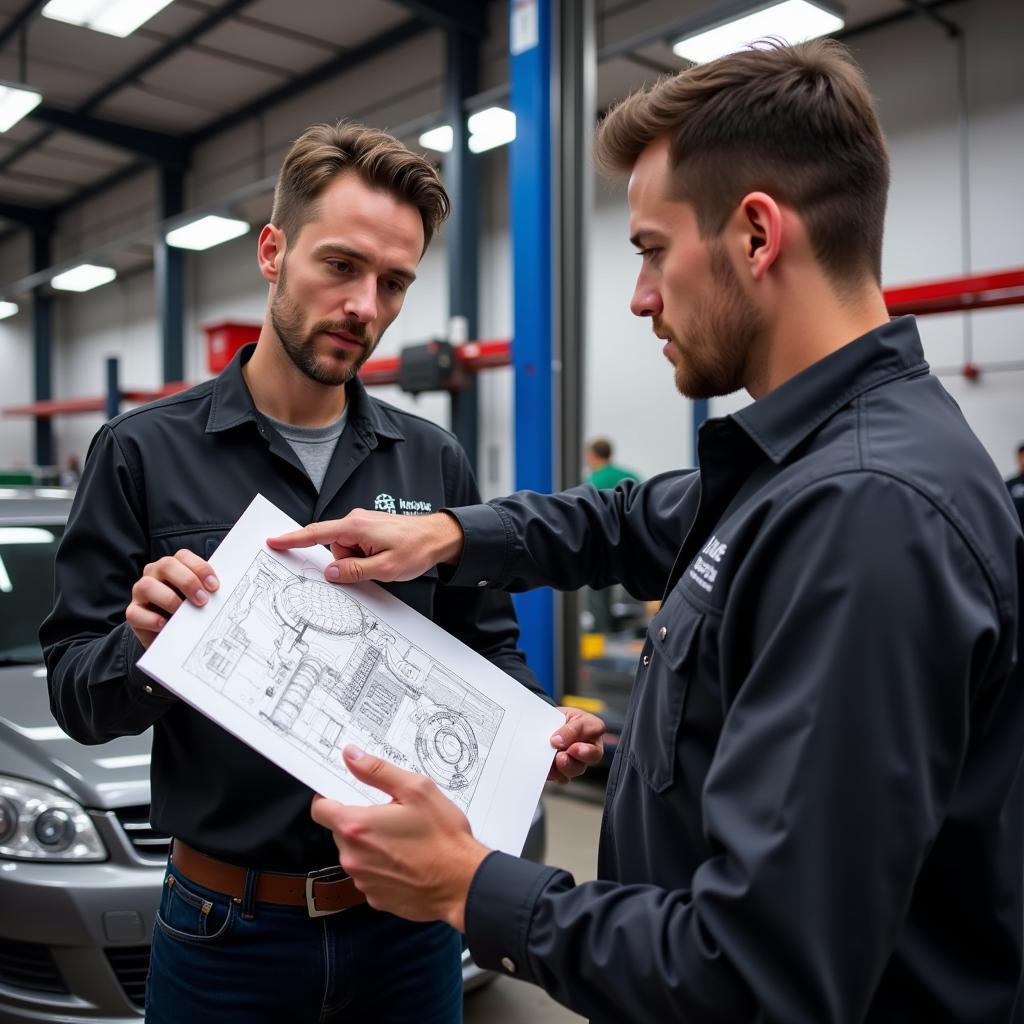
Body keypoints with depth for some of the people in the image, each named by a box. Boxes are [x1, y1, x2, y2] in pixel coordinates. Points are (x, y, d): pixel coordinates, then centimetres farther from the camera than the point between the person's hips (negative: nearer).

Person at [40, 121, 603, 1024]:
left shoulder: (435, 463, 1)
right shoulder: (145, 452, -6)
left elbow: (487, 644, 6)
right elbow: (76, 695, -5)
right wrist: (140, 646, -26)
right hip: (225, 927, -2)